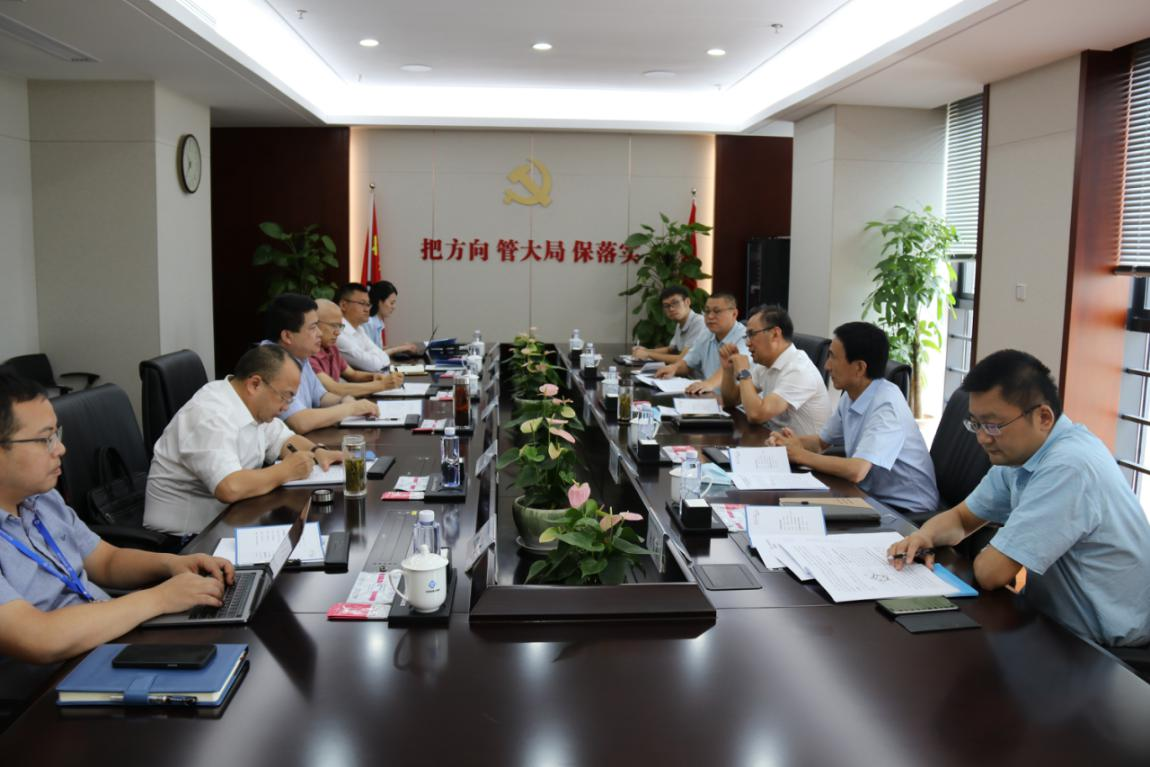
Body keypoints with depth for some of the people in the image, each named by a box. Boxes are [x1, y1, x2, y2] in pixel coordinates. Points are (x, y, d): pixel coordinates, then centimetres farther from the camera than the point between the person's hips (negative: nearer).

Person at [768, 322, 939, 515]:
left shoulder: (887, 404, -24)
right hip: (871, 496, 7)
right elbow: (822, 441, 16)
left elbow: (856, 471, -33)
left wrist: (802, 455, -19)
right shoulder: (850, 395, 1)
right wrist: (792, 441, -5)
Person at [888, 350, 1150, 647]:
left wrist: (990, 557, -5)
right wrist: (924, 536, -8)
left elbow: (991, 573, -28)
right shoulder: (1017, 452, 1)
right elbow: (960, 518, 13)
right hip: (1052, 621, 7)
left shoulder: (1068, 467, -28)